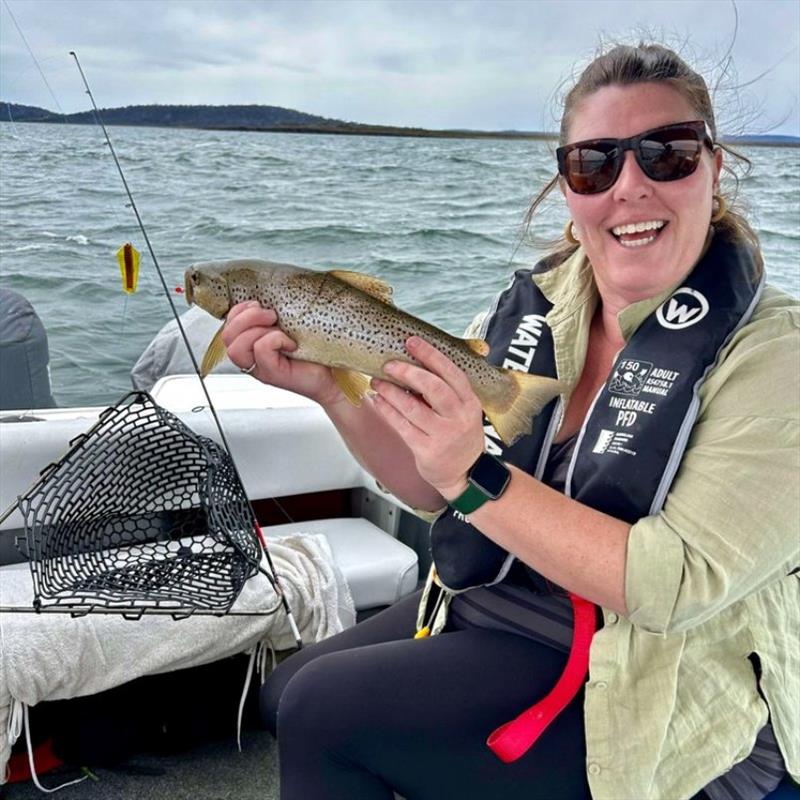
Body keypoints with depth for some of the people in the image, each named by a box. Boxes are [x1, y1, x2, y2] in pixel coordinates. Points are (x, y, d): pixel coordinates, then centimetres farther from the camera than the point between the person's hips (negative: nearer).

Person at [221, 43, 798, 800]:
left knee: (321, 711, -14)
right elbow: (439, 489, 1)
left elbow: (675, 584, -26)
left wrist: (479, 476, -32)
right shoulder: (535, 303, -2)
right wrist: (331, 389, -15)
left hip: (662, 694, -6)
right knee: (284, 691, 10)